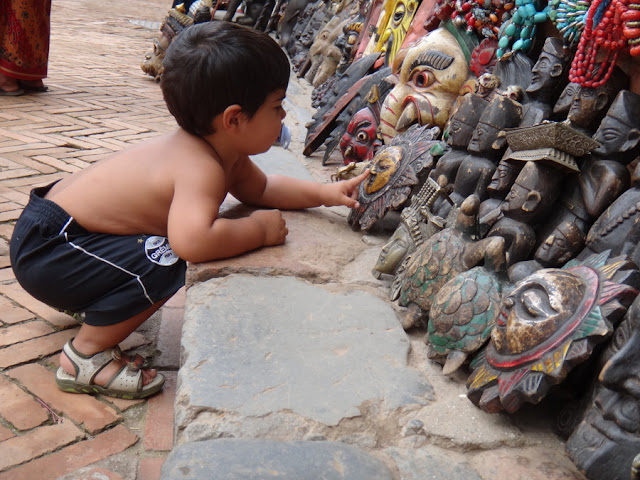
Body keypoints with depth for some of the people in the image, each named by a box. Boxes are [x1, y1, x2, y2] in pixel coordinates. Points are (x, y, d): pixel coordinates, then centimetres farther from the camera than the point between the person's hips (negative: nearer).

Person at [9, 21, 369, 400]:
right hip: (44, 250, -10)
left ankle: (80, 300, 38)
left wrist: (325, 193, 9)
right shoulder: (201, 167, -29)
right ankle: (86, 357, -8)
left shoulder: (225, 152, 2)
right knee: (164, 263, -28)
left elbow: (259, 188, 20)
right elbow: (192, 241, -46)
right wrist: (259, 230, -28)